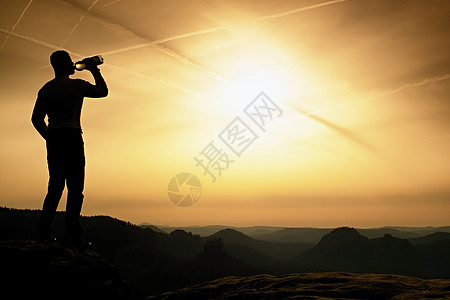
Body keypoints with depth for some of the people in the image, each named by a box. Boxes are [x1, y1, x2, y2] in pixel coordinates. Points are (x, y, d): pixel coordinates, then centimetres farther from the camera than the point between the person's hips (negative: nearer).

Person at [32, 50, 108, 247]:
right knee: (75, 186, -5)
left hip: (53, 139, 6)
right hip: (72, 137, -6)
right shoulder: (77, 85, -2)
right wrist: (94, 70, 20)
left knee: (55, 186, 12)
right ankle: (72, 233, -10)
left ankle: (44, 232, 8)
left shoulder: (45, 89, 14)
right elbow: (103, 91, 11)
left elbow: (36, 118, 15)